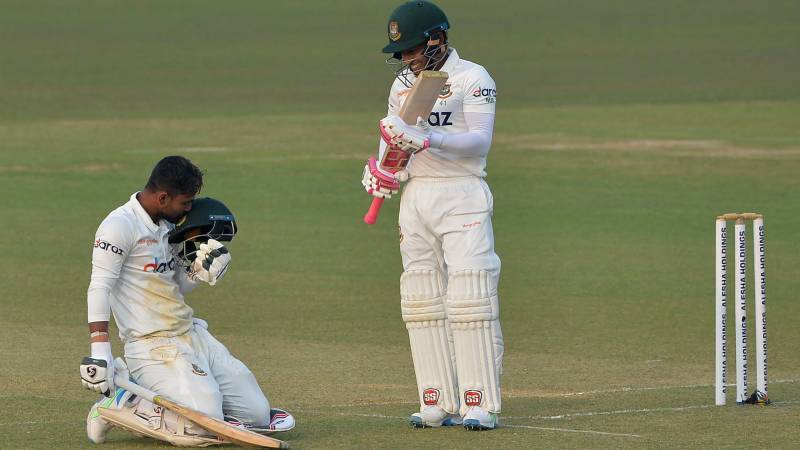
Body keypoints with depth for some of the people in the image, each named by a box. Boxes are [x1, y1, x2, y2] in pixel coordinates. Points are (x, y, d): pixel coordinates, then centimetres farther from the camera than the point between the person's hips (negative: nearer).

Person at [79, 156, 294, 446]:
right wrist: (100, 351, -27)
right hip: (152, 346, -9)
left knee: (258, 415, 4)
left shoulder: (168, 225, 14)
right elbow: (99, 288, -19)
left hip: (193, 335, 9)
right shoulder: (120, 226, -13)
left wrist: (200, 272, 2)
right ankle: (117, 405, -7)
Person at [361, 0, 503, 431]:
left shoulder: (472, 79, -6)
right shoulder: (403, 84, 15)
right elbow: (392, 138, 12)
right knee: (421, 301, 4)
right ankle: (439, 404, 8)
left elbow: (480, 141, -17)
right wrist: (381, 172, -10)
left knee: (470, 299, -10)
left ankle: (481, 405, -10)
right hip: (415, 197, 7)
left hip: (462, 196, -7)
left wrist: (426, 138, -32)